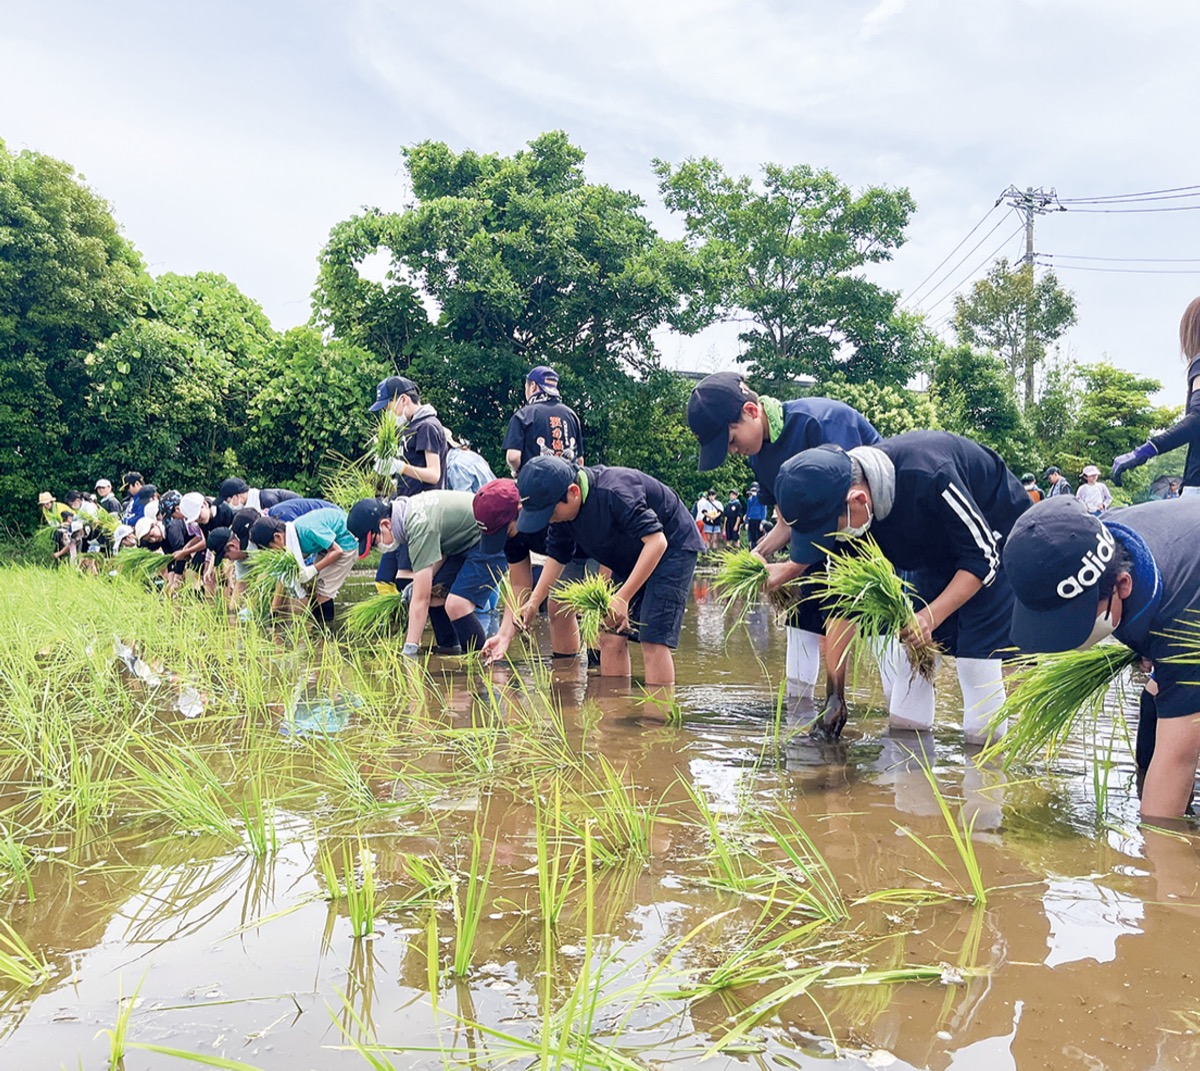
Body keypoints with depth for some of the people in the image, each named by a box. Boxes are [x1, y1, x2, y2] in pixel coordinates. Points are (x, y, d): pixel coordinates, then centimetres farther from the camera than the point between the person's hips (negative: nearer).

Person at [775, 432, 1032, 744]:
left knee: (976, 657, -13)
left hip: (997, 538, -6)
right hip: (938, 549, 6)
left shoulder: (929, 477, -41)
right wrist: (835, 692, -13)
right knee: (908, 647, 1)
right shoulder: (843, 506, -20)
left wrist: (930, 617, -38)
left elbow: (983, 557, -29)